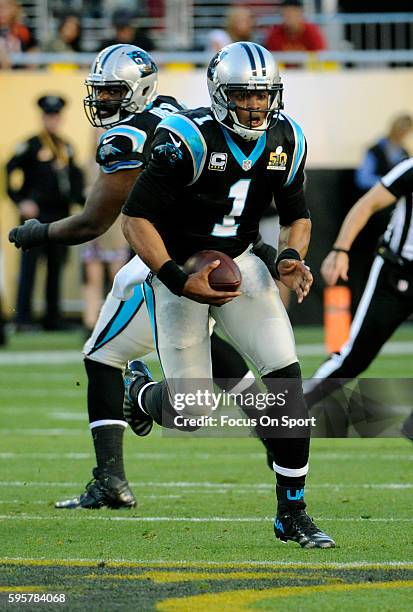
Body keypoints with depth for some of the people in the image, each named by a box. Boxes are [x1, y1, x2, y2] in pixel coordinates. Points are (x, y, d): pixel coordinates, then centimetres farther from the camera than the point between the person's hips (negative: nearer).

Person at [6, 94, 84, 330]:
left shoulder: (66, 147, 15)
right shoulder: (31, 145, -3)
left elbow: (75, 175, 24)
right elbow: (12, 170, -7)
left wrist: (79, 197, 10)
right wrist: (22, 201, -13)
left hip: (61, 215, 6)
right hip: (36, 213, -6)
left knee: (56, 267, 9)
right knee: (29, 265, -8)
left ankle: (53, 318, 14)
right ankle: (23, 318, -8)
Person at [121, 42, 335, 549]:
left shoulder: (285, 139, -4)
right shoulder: (188, 140, -22)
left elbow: (296, 215, 10)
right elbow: (136, 219, -19)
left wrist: (290, 259, -12)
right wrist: (181, 283, -28)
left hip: (238, 263, 5)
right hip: (176, 266, -5)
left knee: (285, 373, -14)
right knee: (193, 414, -4)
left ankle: (291, 512, -4)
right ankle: (140, 388, 36)